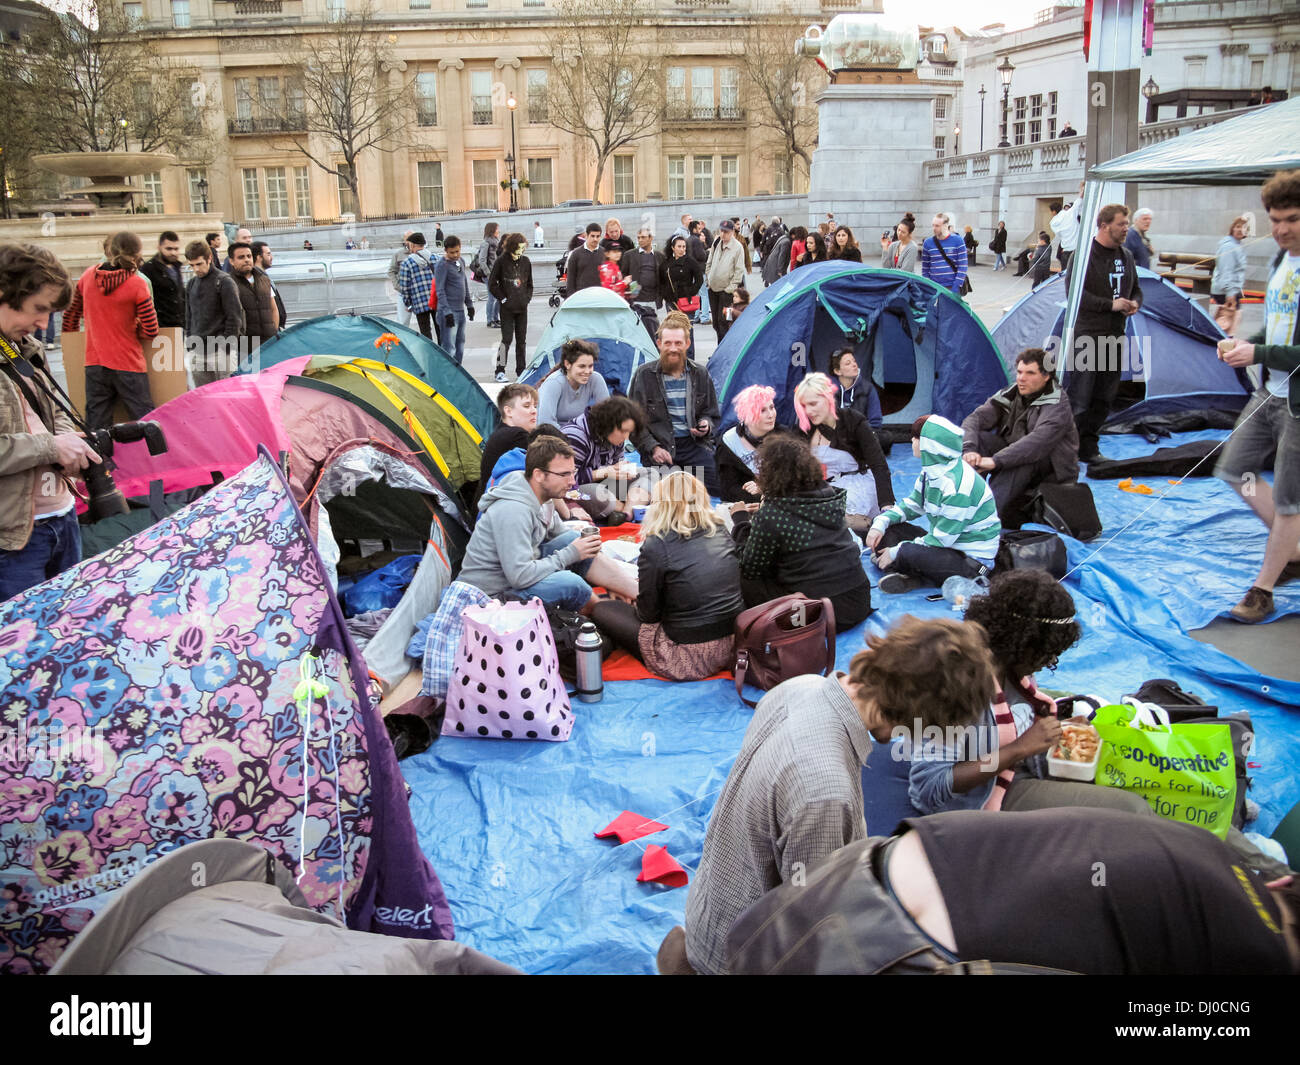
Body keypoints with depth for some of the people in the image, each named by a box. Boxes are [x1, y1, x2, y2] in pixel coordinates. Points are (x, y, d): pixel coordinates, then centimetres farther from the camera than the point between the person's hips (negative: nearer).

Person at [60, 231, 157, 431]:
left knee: (96, 427, 7)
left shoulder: (88, 276, 3)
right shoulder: (137, 284, -11)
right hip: (128, 364, -4)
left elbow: (70, 314, 15)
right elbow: (151, 332, -10)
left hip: (94, 363, 4)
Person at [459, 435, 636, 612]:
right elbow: (520, 576, -31)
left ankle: (638, 592, -3)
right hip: (492, 595, -9)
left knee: (575, 537, -4)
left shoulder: (542, 498, 2)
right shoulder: (513, 511, -27)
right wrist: (570, 554, -21)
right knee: (568, 582, -29)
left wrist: (584, 544, -2)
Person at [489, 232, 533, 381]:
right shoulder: (501, 261, -5)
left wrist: (527, 298, 4)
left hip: (522, 307, 4)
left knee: (522, 339, 7)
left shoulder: (526, 261, 7)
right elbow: (492, 284, -1)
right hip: (507, 307, -4)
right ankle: (500, 371, 1)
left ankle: (521, 370, 16)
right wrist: (503, 299, -6)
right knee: (507, 338, -7)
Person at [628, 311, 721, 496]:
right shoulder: (644, 375, 2)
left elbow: (711, 413, 21)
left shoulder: (700, 375, 11)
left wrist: (706, 426, -4)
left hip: (693, 444, 3)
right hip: (661, 447, -2)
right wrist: (653, 448, -12)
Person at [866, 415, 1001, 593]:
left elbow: (941, 539, -24)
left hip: (973, 559, -10)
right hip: (946, 542, 10)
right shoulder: (933, 470, 2)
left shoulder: (957, 486, -27)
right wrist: (881, 522, -3)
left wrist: (896, 552, -18)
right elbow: (912, 504, 15)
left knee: (911, 553, -36)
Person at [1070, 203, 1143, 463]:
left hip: (1114, 336, 8)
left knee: (1104, 398, 11)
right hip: (1086, 335, -7)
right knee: (1078, 397, -7)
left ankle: (1088, 448, 20)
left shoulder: (1126, 255, 14)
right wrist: (1111, 305, -19)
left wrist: (1134, 303, 1)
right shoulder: (1085, 253, -9)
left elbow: (1136, 289, 25)